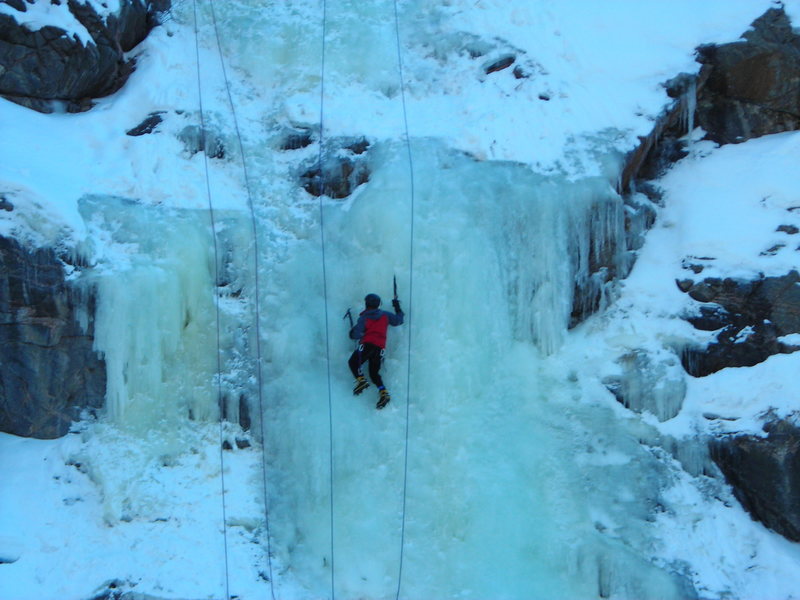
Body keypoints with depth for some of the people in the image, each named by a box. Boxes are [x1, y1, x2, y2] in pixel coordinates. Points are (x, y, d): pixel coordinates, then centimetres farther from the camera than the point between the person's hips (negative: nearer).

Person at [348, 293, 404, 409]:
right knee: (374, 374, 14)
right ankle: (383, 392, -5)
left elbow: (357, 334, -8)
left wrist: (352, 333, 15)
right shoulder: (385, 315, 11)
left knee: (353, 362, 9)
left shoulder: (363, 317, 1)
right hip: (380, 347, 5)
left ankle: (361, 380, -15)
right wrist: (397, 308, 35)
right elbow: (399, 321, 22)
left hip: (367, 344, -5)